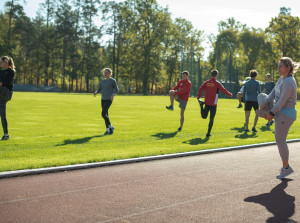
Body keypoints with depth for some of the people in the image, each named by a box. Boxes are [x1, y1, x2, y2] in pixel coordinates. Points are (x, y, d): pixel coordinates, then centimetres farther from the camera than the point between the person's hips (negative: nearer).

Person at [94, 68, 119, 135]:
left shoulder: (113, 81, -5)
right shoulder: (102, 81, 13)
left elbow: (117, 90, -1)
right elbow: (99, 90, 15)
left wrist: (113, 95, -20)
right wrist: (96, 92, -7)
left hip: (109, 100, -7)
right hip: (103, 99, 7)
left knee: (103, 114, -17)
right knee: (105, 115, 7)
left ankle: (110, 127, 0)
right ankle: (108, 130, 15)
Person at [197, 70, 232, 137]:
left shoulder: (207, 82, 6)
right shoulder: (217, 83, -7)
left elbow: (200, 89, -1)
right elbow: (224, 91, -5)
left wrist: (198, 98, 2)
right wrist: (230, 94, 13)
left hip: (207, 102, 4)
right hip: (213, 104, -4)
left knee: (204, 116, 13)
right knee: (211, 119, 2)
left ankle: (201, 105, -11)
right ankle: (208, 133, -2)